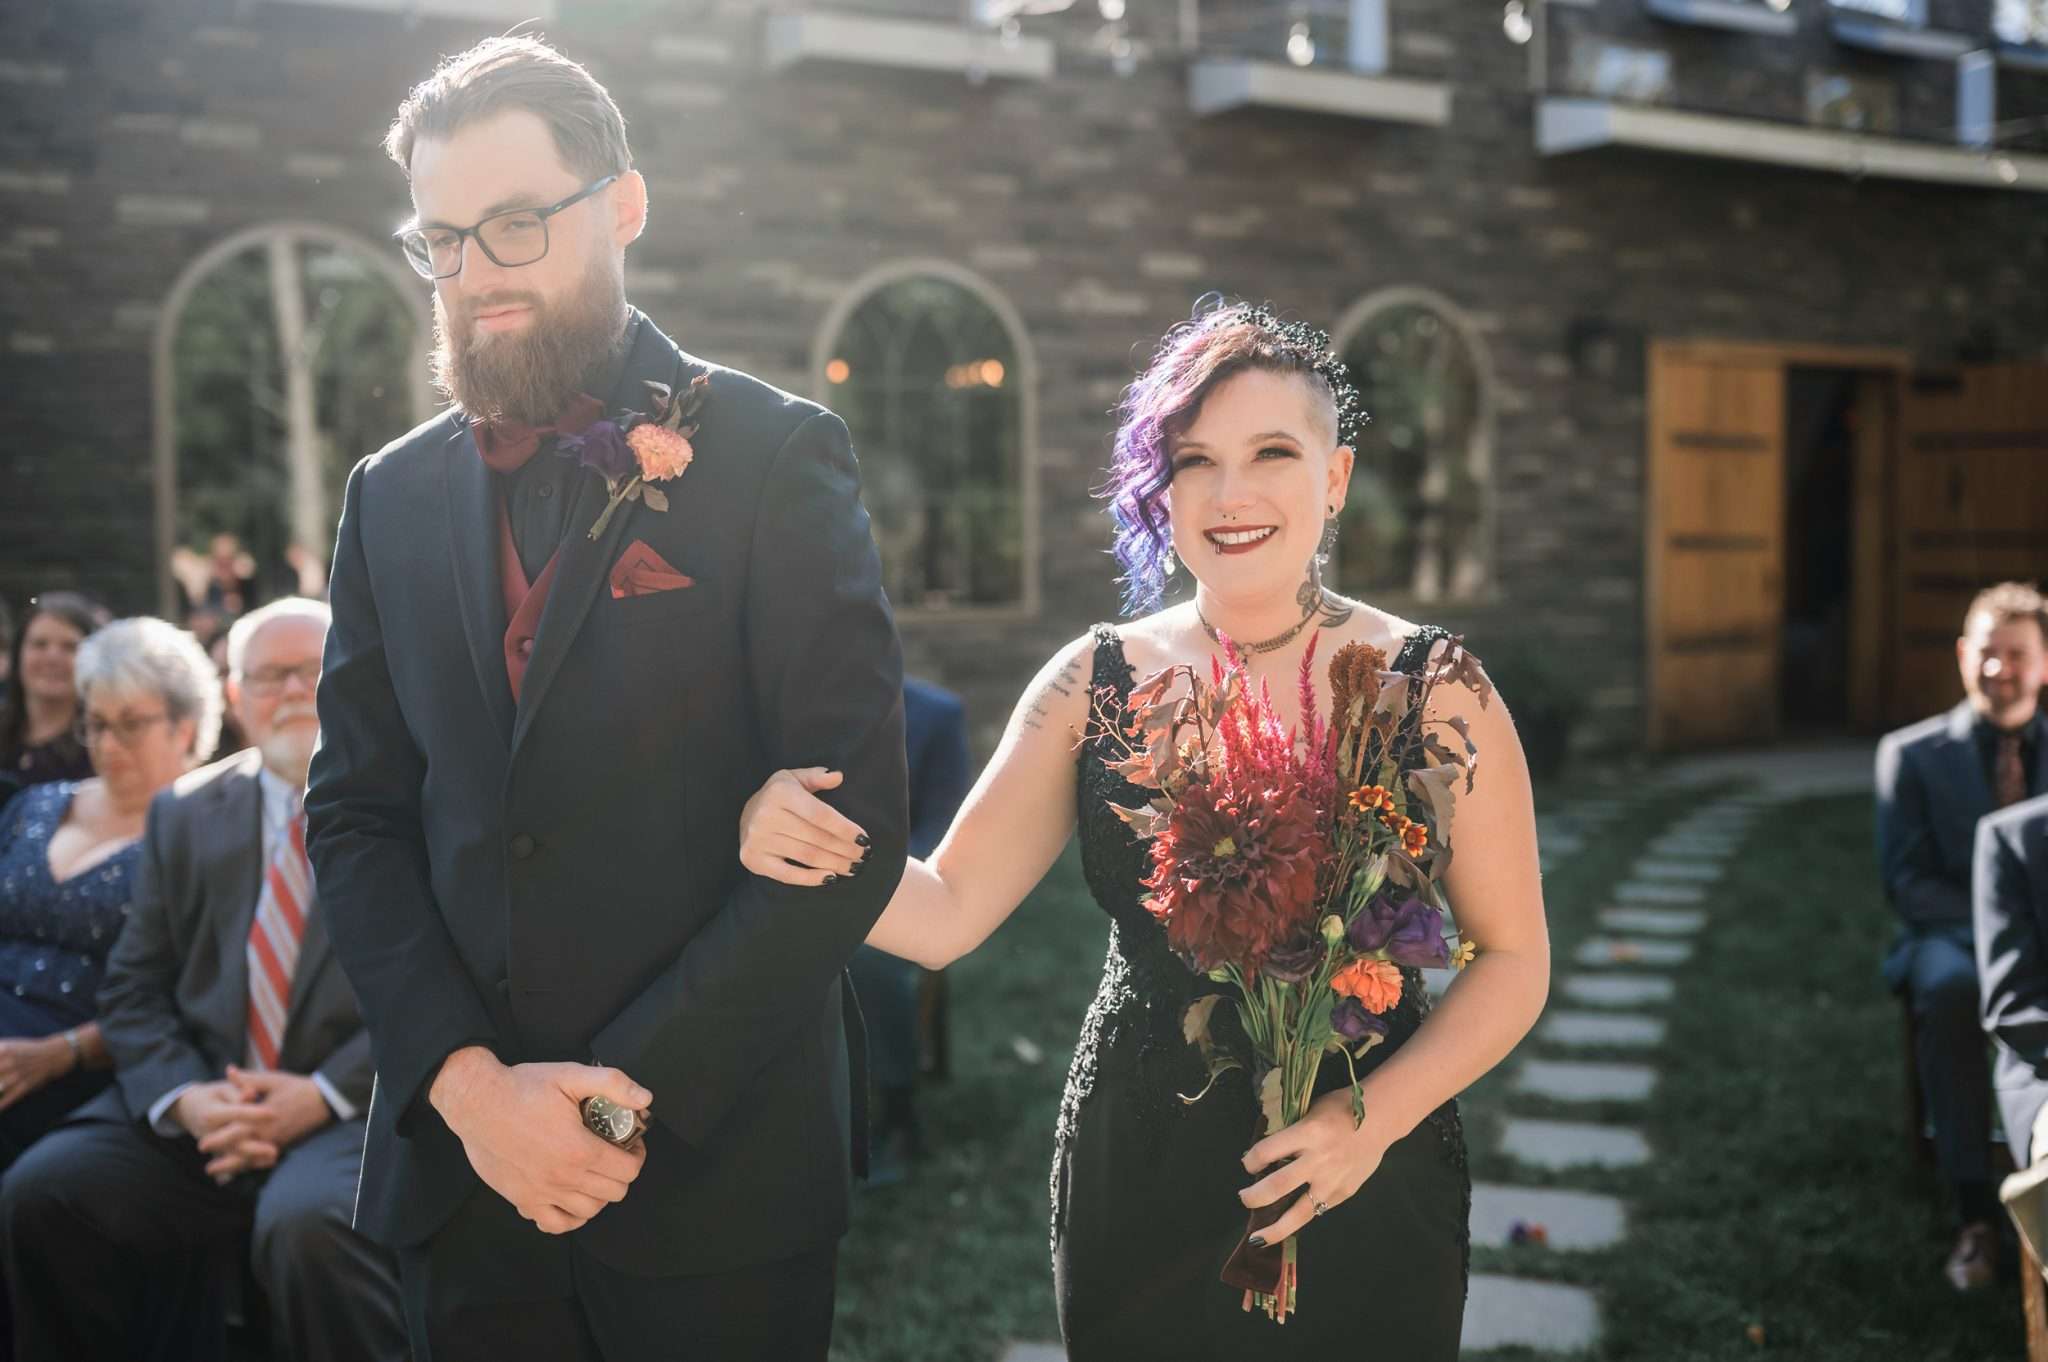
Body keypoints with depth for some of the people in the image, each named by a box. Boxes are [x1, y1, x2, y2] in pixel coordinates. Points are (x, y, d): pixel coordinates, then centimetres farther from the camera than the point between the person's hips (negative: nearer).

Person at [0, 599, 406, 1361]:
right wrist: (183, 1097, -9)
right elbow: (134, 989, 11)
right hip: (203, 1112, 5)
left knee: (306, 1226, -33)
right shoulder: (185, 812, 16)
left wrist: (325, 1093, -17)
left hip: (360, 1106, -4)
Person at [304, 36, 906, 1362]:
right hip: (461, 1160, 4)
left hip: (714, 1166, -3)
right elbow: (356, 817, 6)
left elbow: (851, 821, -11)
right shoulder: (394, 495, 9)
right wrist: (468, 1083, -8)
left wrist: (630, 1093, -14)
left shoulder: (777, 456, -5)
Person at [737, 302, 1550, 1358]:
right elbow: (945, 913, -3)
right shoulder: (1097, 679, -1)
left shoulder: (1428, 686, -7)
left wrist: (1379, 1112, -17)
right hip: (1135, 1187, 2)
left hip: (1362, 1200, -1)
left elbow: (1513, 961, -3)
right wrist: (810, 847, -22)